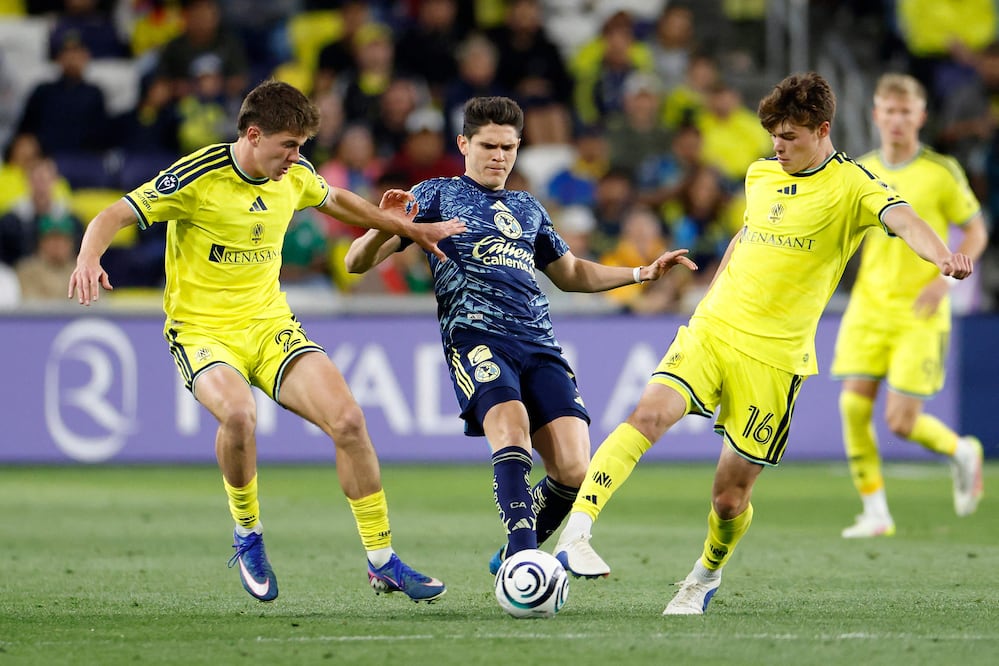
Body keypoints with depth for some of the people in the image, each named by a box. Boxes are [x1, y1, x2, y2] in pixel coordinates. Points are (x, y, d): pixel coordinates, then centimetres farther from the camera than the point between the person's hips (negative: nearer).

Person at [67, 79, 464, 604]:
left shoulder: (295, 176, 3)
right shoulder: (199, 177, -15)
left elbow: (336, 202, 26)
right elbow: (114, 216, -15)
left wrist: (410, 228, 29)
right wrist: (88, 260, -36)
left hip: (271, 325, 5)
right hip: (203, 330, -5)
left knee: (348, 420, -13)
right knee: (238, 413, -36)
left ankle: (382, 562, 0)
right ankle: (248, 537, -8)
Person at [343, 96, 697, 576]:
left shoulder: (528, 209, 28)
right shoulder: (437, 194, 12)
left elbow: (570, 274, 42)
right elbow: (357, 263, 7)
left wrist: (643, 272, 31)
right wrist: (384, 228, -16)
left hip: (539, 344, 5)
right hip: (475, 334, -5)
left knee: (573, 471, -12)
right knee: (512, 433, -33)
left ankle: (511, 559, 11)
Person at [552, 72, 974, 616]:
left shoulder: (851, 185, -7)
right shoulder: (761, 173, 11)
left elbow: (902, 219, -26)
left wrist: (943, 258, -46)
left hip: (774, 357, -4)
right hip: (710, 329, 4)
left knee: (731, 497, 2)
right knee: (649, 413, -25)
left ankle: (707, 575, 33)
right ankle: (576, 534, -30)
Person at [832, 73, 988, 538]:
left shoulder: (942, 172, -6)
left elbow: (976, 232, 0)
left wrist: (945, 280, -13)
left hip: (920, 312, -4)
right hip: (869, 305, 4)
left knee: (901, 421, -7)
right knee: (853, 405, -9)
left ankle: (962, 453, 25)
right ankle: (875, 513, 2)